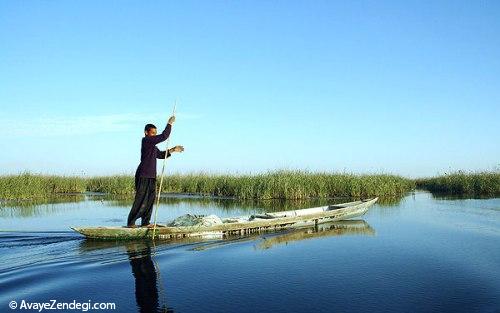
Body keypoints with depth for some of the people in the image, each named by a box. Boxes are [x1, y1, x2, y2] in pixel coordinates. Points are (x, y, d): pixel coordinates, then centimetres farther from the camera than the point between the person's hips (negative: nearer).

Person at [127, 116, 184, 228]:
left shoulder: (152, 145, 19)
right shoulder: (146, 140, -9)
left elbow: (161, 155, 26)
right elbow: (163, 136, -16)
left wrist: (172, 150, 15)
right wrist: (169, 124, -8)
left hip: (151, 176, 9)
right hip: (143, 176, -9)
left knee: (150, 200, 8)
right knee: (141, 201, -8)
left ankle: (145, 222, 14)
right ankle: (130, 222, -1)